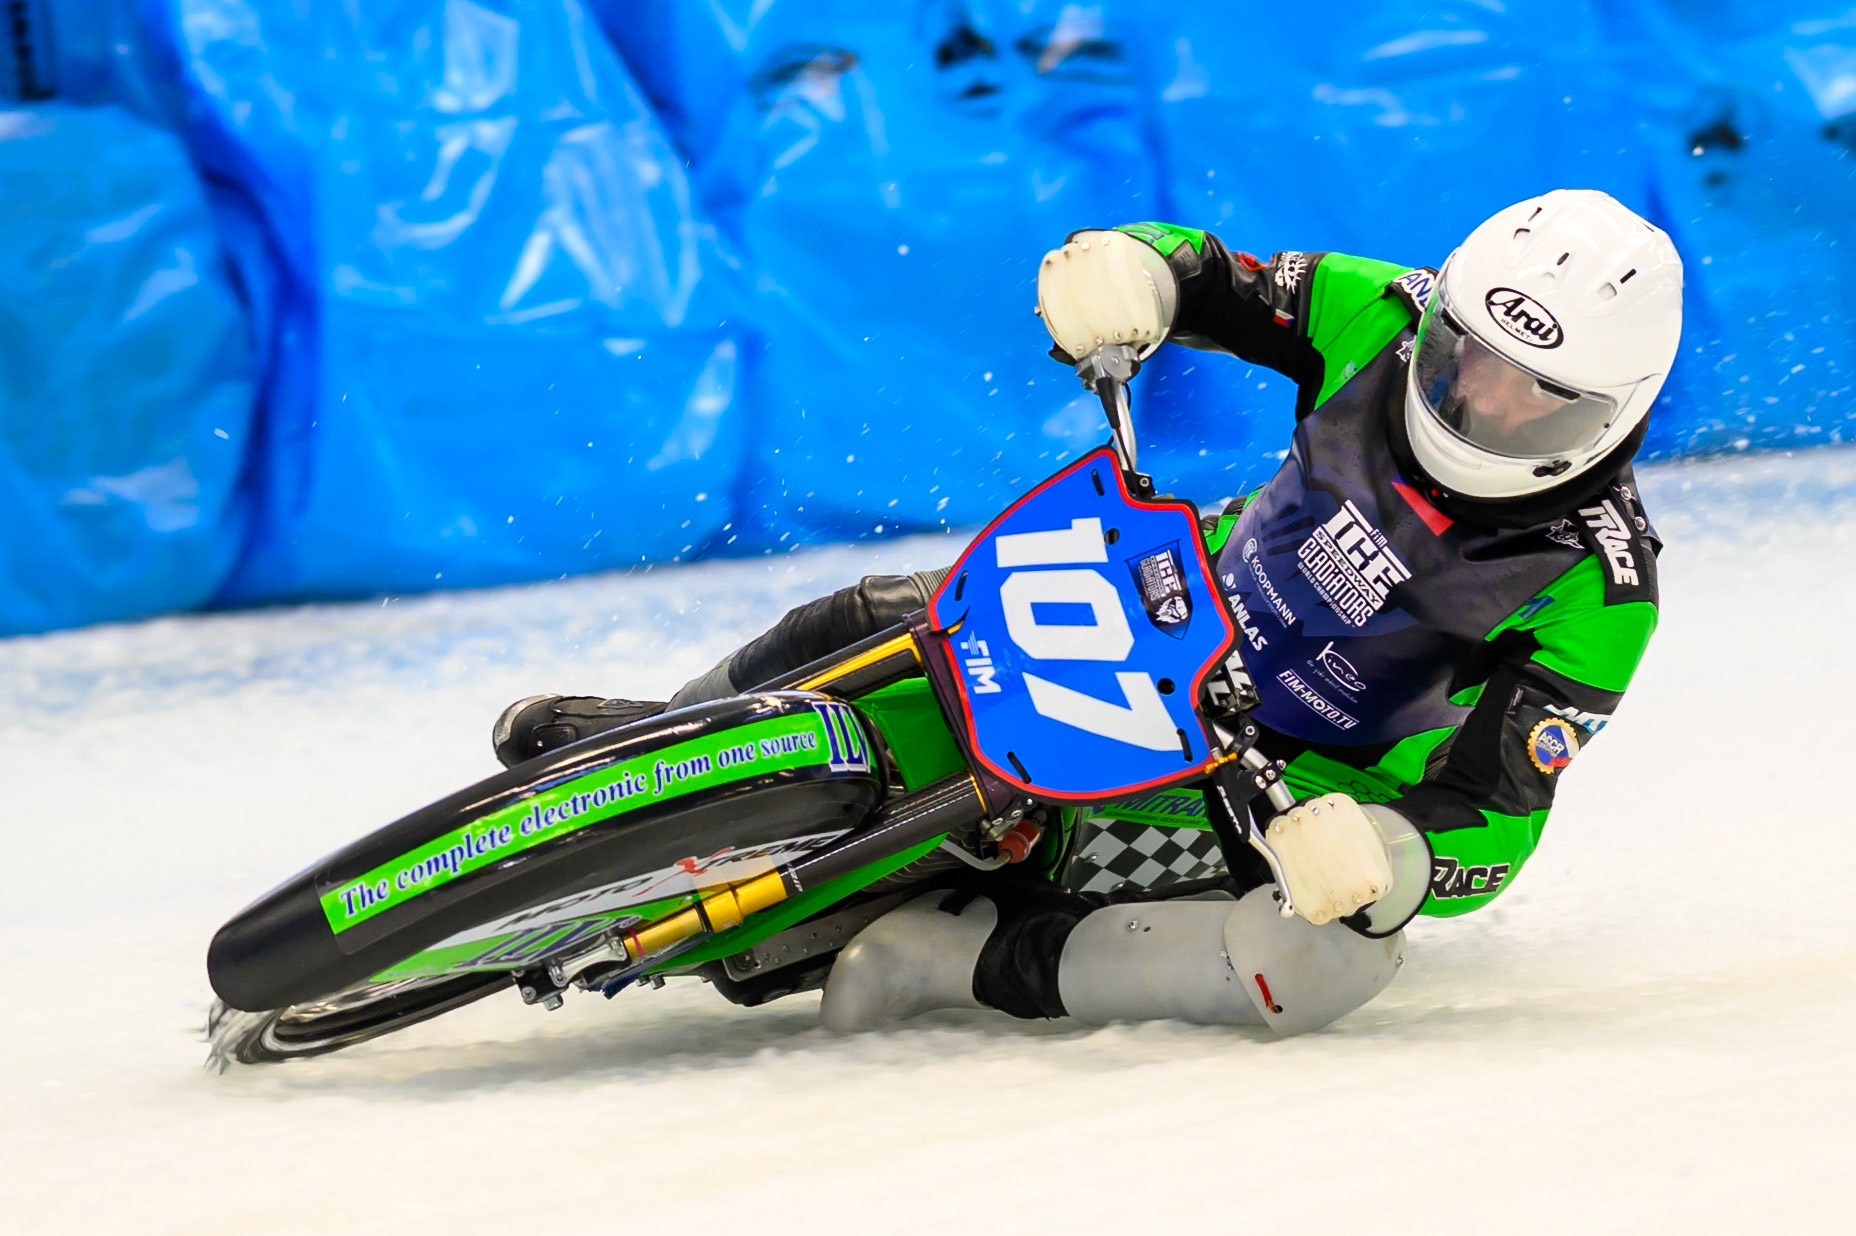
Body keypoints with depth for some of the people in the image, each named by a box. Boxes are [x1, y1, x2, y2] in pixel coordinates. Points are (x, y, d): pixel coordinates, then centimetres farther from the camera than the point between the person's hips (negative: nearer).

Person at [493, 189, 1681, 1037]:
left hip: (1317, 781, -4)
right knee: (880, 621, -6)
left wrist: (1389, 858, -49)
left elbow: (1490, 829, -27)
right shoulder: (1392, 326, -16)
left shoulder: (1595, 588, -26)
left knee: (1329, 954, -37)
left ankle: (972, 956, -27)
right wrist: (1127, 270, -30)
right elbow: (1199, 278, -5)